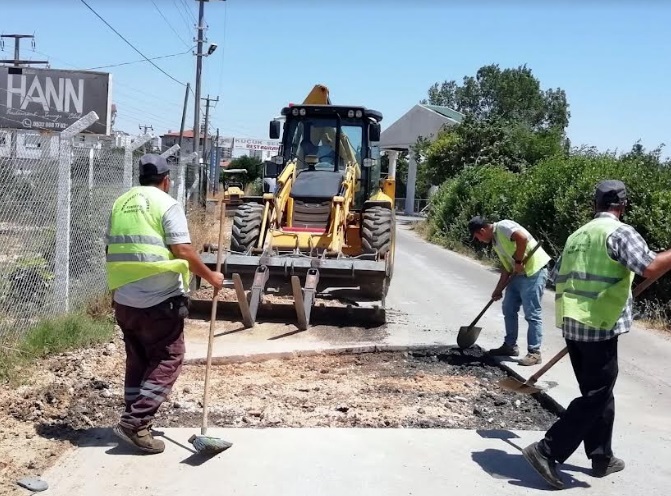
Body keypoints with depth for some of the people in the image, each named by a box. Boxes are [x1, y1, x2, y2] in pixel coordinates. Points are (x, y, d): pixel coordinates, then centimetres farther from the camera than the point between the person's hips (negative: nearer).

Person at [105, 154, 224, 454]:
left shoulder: (120, 204, 11)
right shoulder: (166, 204, -8)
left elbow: (112, 249, 18)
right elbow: (182, 251, -16)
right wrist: (210, 276, -3)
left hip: (125, 299, 7)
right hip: (159, 300, -7)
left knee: (137, 361, 17)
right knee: (167, 361, 1)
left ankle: (135, 421, 22)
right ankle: (135, 422, -7)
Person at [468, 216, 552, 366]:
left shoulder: (503, 226, -11)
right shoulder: (495, 241, 17)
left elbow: (522, 237, -29)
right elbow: (507, 267, 20)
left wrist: (518, 261, -20)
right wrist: (498, 290, 19)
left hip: (534, 270, -10)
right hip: (519, 273, 10)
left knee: (532, 313, -6)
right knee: (509, 309, 15)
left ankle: (534, 353, 0)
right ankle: (510, 346, 26)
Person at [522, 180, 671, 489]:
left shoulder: (577, 236, 15)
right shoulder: (620, 232, -8)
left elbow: (559, 279, 18)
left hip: (571, 324, 8)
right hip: (600, 327, -8)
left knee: (597, 392, 19)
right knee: (596, 397, 0)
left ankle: (601, 458, 26)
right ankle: (547, 451, -5)